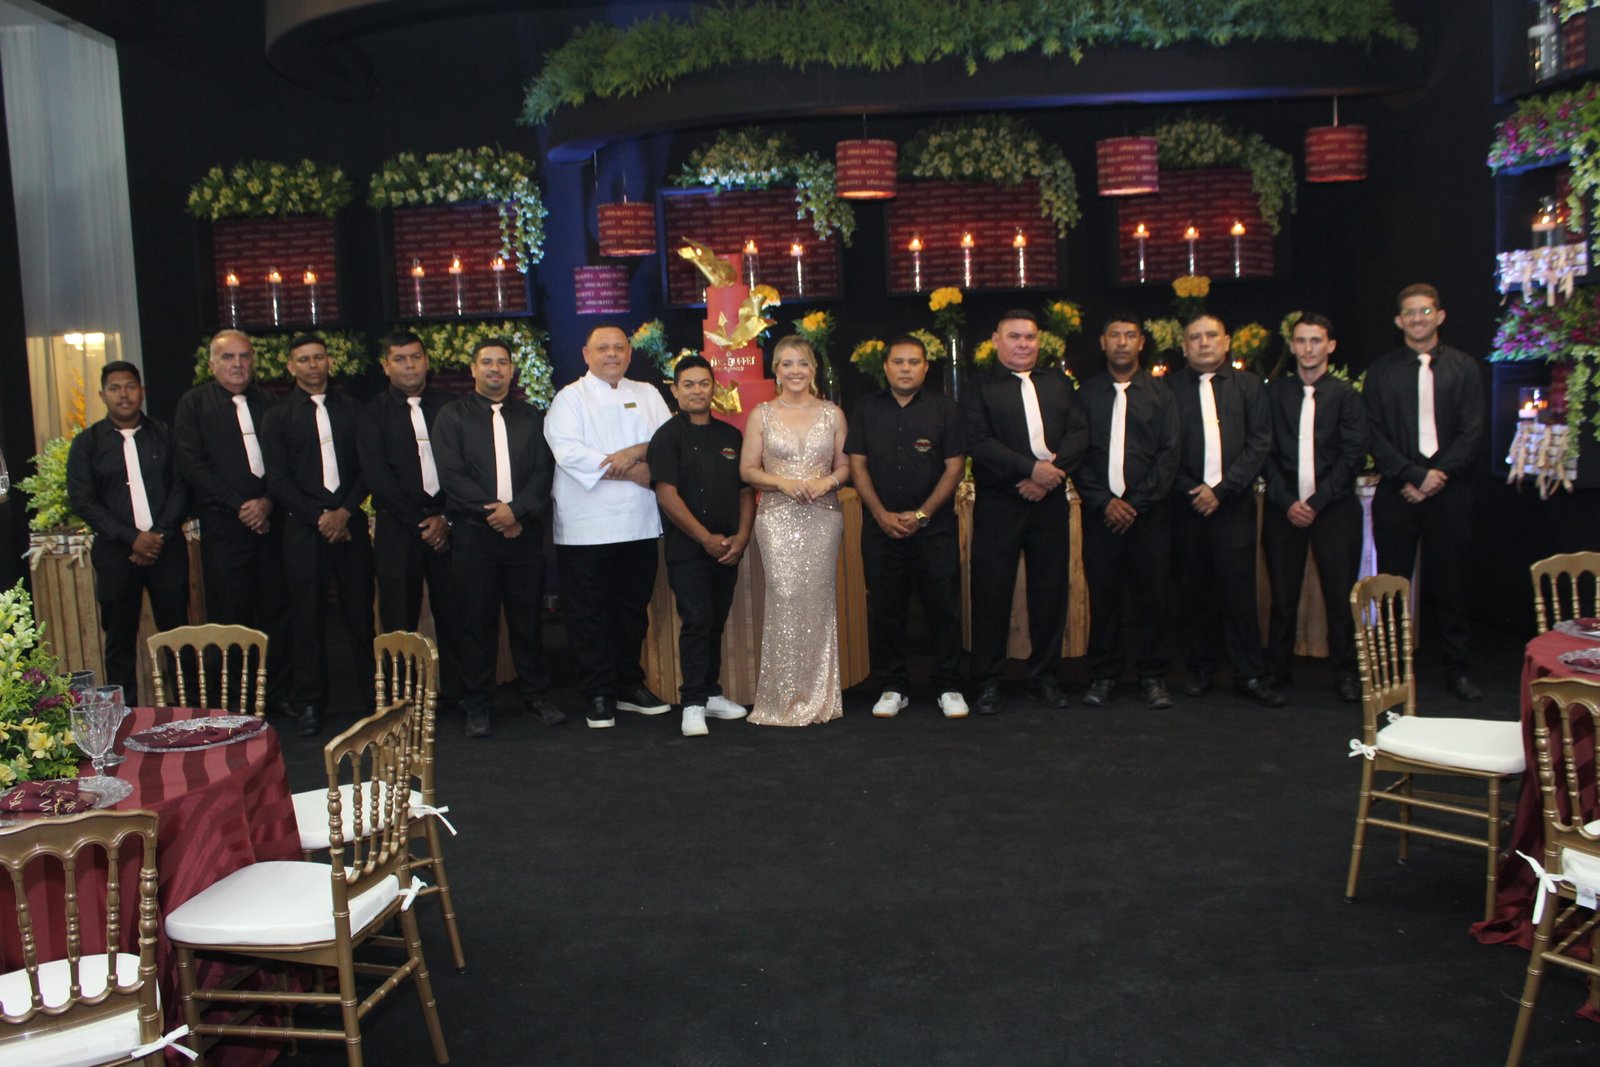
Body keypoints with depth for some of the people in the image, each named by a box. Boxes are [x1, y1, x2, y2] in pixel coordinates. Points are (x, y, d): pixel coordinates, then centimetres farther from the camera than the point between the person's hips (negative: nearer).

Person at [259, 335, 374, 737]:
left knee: (361, 610, 1)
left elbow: (366, 467, 6)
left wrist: (345, 511, -8)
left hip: (350, 523, 1)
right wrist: (319, 517, -9)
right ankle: (311, 703, 11)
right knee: (308, 617, 2)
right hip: (303, 527, -1)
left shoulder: (350, 409, 11)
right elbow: (278, 481, -1)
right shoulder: (277, 417, 6)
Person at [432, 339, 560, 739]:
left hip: (524, 533, 2)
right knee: (477, 623, 2)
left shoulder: (529, 418, 14)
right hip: (473, 534, -2)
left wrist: (517, 510, -11)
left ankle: (536, 696, 16)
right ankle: (477, 706, 10)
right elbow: (451, 474, -4)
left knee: (528, 619, 6)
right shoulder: (453, 416, 6)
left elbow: (542, 473, 5)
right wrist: (493, 512, -11)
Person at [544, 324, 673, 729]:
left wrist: (636, 451, -17)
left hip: (640, 525, 4)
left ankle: (629, 685, 26)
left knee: (633, 609, 13)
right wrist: (635, 472, -14)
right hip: (587, 527, -4)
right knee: (589, 615, 2)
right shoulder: (570, 398, 2)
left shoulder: (647, 395, 15)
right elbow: (570, 453, -14)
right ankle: (598, 695, 12)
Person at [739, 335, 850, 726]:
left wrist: (827, 481, -10)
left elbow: (845, 466, 11)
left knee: (819, 599, 1)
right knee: (784, 598, -10)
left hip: (823, 517, 1)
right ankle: (784, 698, 0)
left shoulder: (833, 414, 8)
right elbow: (747, 470, 5)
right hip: (777, 518, -1)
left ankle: (819, 696, 12)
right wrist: (783, 482, -11)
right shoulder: (762, 415, 6)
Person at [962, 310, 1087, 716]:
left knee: (1050, 591, 7)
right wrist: (1031, 468, -18)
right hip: (998, 505, -3)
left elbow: (1079, 432, 5)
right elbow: (979, 442, -10)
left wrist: (1051, 474, -12)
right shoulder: (979, 387, 2)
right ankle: (988, 682, 9)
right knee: (991, 591, 0)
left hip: (1050, 501, 4)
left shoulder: (1058, 383, 15)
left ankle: (1044, 676, 19)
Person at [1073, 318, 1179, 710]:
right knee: (1102, 595, 1)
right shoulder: (1086, 395, 9)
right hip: (1101, 512, 0)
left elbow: (1169, 453, 2)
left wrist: (1137, 502, -8)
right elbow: (1076, 455, 4)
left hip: (1149, 511, 0)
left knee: (1153, 595, 0)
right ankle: (1103, 676, 10)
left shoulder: (1160, 393, 8)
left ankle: (1153, 677, 10)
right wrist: (1104, 502, -7)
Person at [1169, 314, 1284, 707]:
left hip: (1233, 502, 0)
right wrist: (1190, 490, -9)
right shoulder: (1170, 388, 5)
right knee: (1193, 590, 5)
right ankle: (1199, 668, 16)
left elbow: (1259, 443, 2)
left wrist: (1221, 489, -7)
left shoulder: (1247, 385, 9)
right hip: (1187, 503, 0)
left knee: (1239, 588, -2)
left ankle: (1249, 674, 6)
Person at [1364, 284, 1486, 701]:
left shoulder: (1464, 368, 7)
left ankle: (1456, 668, 14)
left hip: (1449, 491, 0)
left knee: (1450, 583, 5)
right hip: (1397, 493, 0)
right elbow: (1375, 436, 0)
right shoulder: (1381, 371, 8)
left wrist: (1437, 475, -12)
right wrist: (1413, 476, -11)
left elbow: (1471, 433, 0)